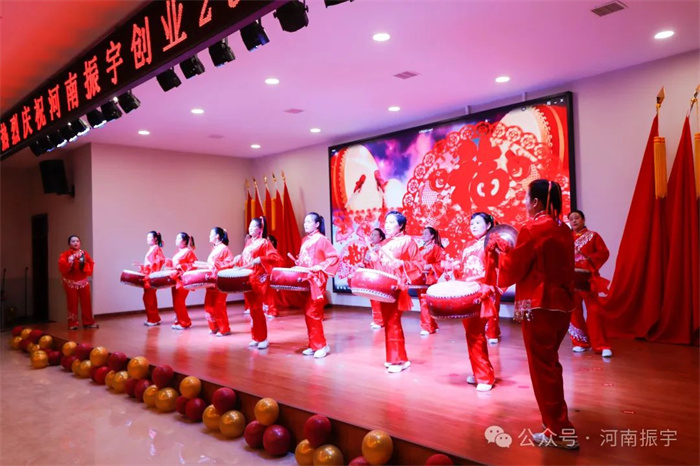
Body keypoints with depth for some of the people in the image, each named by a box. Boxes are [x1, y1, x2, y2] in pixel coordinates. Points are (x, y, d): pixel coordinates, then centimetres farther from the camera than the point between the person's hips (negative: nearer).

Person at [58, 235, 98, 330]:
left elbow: (91, 264, 0)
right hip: (70, 282, -3)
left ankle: (88, 322, 12)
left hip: (83, 281, 3)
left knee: (86, 302, 4)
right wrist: (69, 262, -29)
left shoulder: (84, 253, 6)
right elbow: (62, 267, -15)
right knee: (72, 303, -1)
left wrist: (85, 263, -19)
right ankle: (72, 323, 7)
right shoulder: (65, 254, -4)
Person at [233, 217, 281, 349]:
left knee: (257, 309, -8)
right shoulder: (249, 242, 16)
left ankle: (263, 339, 1)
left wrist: (260, 260, -27)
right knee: (252, 309, 10)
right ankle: (256, 337, 18)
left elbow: (275, 257, -18)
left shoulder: (264, 242, -7)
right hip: (247, 279, 8)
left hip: (259, 279, -8)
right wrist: (238, 259, 6)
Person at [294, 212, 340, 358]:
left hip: (317, 280, -8)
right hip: (305, 280, 8)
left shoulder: (322, 239, -8)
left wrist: (320, 266, -21)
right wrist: (298, 264, 4)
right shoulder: (305, 240, 15)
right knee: (308, 312, 9)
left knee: (312, 312, -10)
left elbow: (334, 257, -14)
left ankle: (321, 345, 0)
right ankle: (314, 345, 17)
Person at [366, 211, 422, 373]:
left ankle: (400, 360, 0)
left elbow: (418, 264, -9)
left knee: (393, 322, -10)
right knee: (388, 322, 10)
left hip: (397, 288, -8)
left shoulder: (407, 241, -6)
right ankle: (393, 357, 19)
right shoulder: (384, 243, 16)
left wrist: (400, 264, -22)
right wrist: (374, 259, 3)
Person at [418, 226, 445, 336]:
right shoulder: (421, 249, 17)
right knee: (423, 302, 9)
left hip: (430, 279, -7)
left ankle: (427, 327, -7)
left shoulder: (437, 248, -3)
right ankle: (431, 326, 19)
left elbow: (441, 263, -10)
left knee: (426, 303, -12)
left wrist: (430, 266, -19)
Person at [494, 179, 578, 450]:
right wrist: (510, 249, 20)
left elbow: (514, 268, -11)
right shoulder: (563, 230, 9)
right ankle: (555, 417, 35)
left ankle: (560, 431, 7)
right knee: (549, 363, 22)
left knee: (541, 367, 1)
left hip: (539, 306, -8)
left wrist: (501, 251, 7)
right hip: (562, 304, 9)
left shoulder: (532, 229, -15)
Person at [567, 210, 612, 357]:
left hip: (588, 278, -3)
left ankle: (602, 346, -2)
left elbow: (604, 253, -3)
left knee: (594, 311, -8)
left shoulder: (593, 236, 2)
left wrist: (590, 259, -16)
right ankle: (580, 342, 18)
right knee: (574, 312, 7)